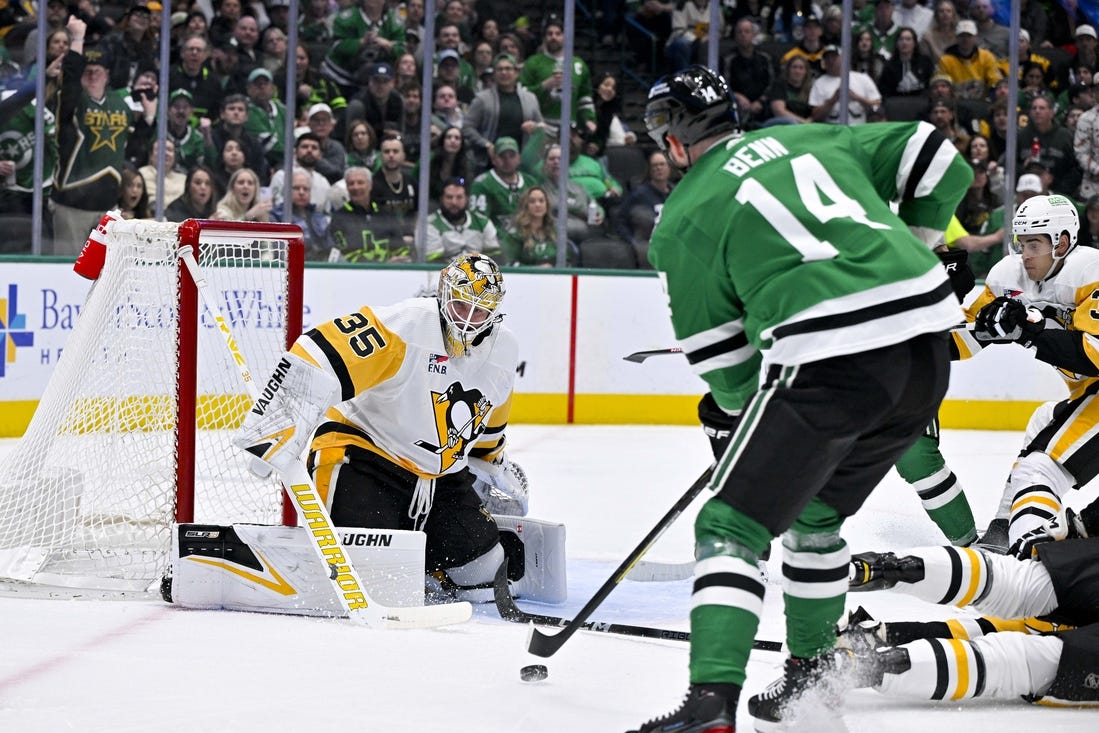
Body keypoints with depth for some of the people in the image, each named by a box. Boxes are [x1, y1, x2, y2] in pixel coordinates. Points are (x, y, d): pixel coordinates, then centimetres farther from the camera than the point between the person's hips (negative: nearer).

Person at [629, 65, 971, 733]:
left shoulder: (682, 219, 7)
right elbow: (939, 162, 18)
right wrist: (907, 257, 29)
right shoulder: (813, 139, 21)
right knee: (815, 513, 26)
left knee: (731, 526, 1)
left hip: (831, 360, -6)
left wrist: (736, 408, 27)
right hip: (929, 343, 6)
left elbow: (719, 352, 9)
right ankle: (811, 677, 33)